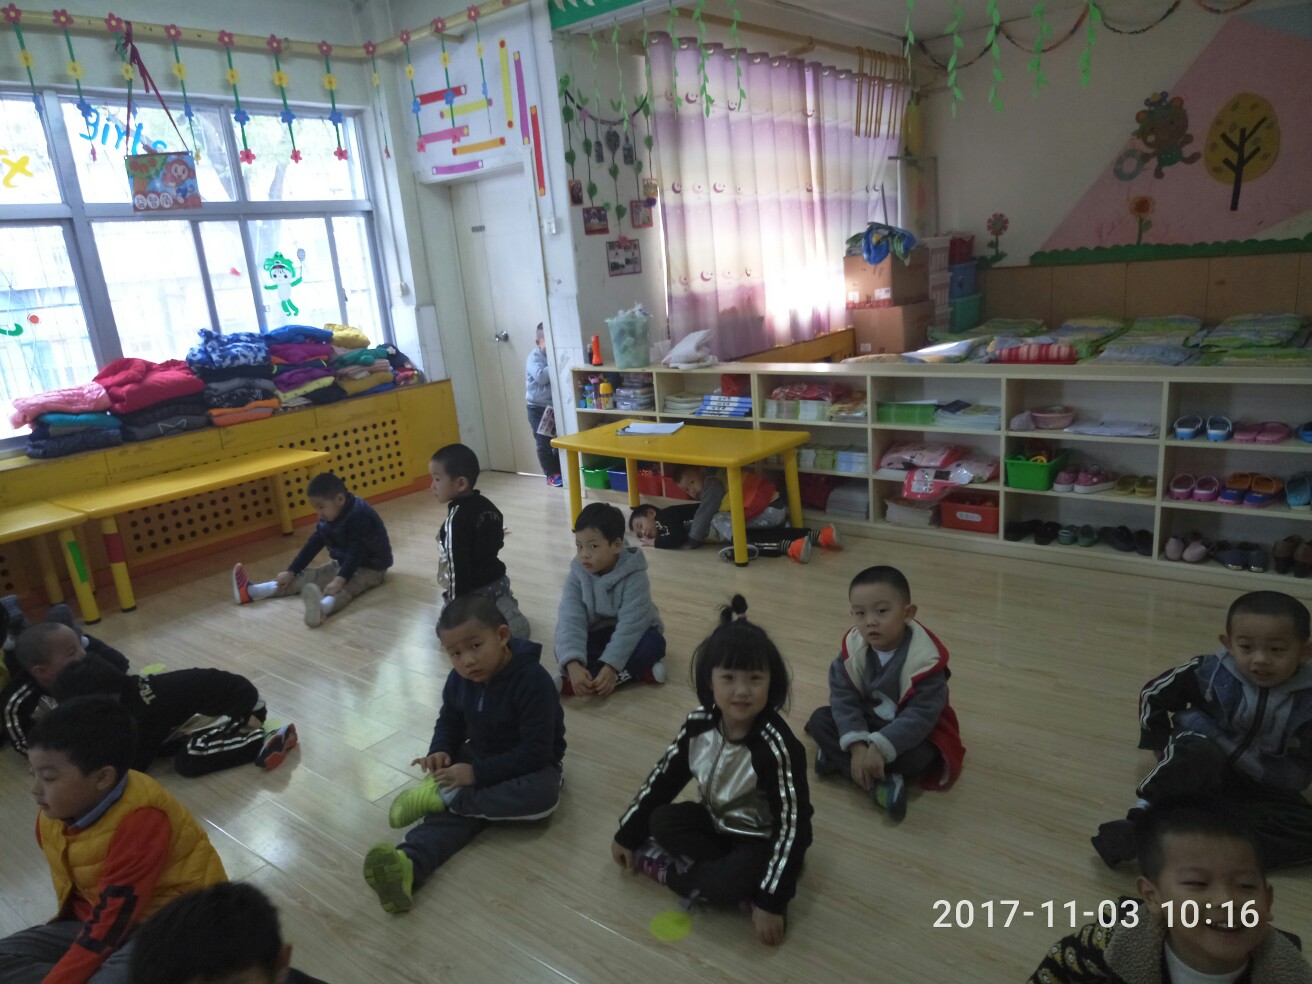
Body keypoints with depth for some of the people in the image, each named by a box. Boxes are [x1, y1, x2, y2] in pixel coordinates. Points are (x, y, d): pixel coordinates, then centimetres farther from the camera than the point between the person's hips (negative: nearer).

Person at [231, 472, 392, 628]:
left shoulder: (359, 516, -26)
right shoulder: (328, 518, 1)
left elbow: (356, 552, -33)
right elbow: (313, 544, 7)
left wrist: (340, 579, -41)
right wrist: (291, 572, 6)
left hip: (370, 567, -9)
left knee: (347, 586, -37)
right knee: (309, 576, 0)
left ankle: (322, 607, -69)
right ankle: (252, 591, -5)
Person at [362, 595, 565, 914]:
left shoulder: (533, 679, -27)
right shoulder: (458, 679, -6)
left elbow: (536, 751, -27)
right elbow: (449, 721, 11)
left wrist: (478, 773, -30)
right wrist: (440, 751, -12)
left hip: (532, 764, -4)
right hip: (477, 756, 5)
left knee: (543, 795, -37)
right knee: (451, 811, -25)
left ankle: (441, 797, -31)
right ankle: (407, 865, -52)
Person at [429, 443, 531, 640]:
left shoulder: (456, 519, -23)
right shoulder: (487, 505, 2)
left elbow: (457, 566, -23)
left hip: (471, 592, -8)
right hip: (497, 581, 8)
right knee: (519, 631, 16)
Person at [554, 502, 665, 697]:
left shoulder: (633, 575, -23)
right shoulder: (577, 574, -14)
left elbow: (630, 624, -30)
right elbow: (570, 620, -25)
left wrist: (610, 666, -41)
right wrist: (573, 664, -41)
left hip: (632, 635, -2)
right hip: (597, 636, 2)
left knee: (654, 643, -34)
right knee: (563, 651, -27)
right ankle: (640, 670, -29)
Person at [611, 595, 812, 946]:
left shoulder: (775, 746, -30)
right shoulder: (699, 724, -14)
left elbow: (791, 826, -27)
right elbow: (664, 777, -1)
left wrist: (770, 901, -30)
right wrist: (628, 833, 4)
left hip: (763, 842, -6)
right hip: (718, 824, 7)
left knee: (723, 885, -31)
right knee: (662, 822, -16)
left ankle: (660, 866, -5)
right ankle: (744, 883, -14)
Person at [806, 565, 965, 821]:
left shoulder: (925, 658, -27)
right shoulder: (853, 647, -14)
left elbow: (920, 715, -29)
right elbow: (843, 697, -17)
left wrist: (879, 747, -40)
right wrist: (857, 745, -32)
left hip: (912, 732, -4)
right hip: (868, 722, 5)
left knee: (915, 756, -35)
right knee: (820, 720, -16)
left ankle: (836, 757, -19)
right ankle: (881, 783, -28)